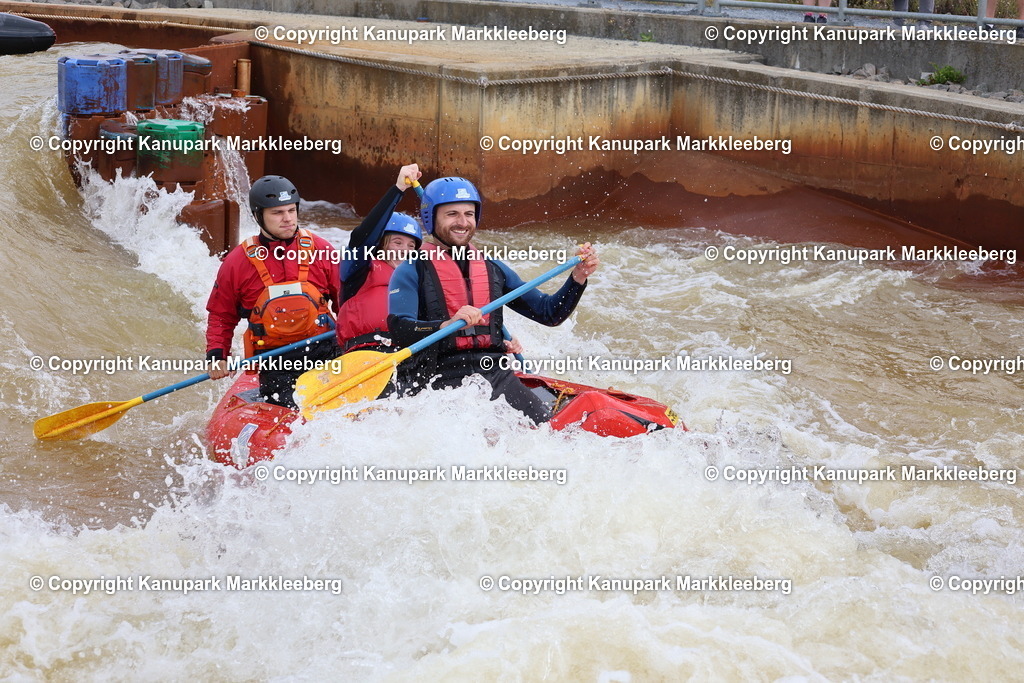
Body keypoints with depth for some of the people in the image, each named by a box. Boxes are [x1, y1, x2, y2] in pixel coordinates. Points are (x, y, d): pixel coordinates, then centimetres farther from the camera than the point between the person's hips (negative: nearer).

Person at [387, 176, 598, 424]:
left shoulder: (493, 269, 21)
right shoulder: (412, 272, 4)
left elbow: (550, 313, 20)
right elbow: (399, 330, -12)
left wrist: (578, 278, 4)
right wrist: (447, 325, -29)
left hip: (496, 376, 4)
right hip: (438, 378, -4)